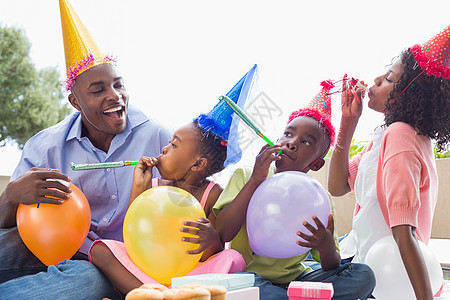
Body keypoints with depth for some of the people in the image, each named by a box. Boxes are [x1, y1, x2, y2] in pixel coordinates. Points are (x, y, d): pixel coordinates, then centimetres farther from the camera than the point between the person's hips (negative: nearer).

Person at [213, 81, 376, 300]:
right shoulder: (245, 176, -1)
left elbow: (331, 268, 0)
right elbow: (222, 233, -16)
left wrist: (327, 247, -24)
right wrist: (255, 180, -20)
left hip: (294, 279, 3)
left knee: (364, 276, -14)